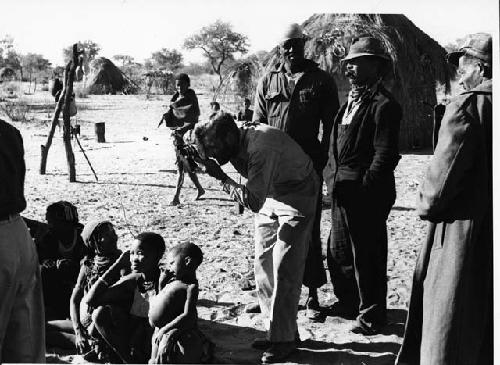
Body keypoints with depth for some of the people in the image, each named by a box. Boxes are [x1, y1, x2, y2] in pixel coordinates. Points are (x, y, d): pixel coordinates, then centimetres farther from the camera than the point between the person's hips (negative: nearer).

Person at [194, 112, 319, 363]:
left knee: (284, 271, -9)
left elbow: (254, 202, -35)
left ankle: (284, 339, 0)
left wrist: (221, 177, -34)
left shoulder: (260, 148, -34)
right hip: (269, 198, 9)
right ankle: (276, 330, 18)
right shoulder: (238, 143, -8)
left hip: (296, 200, -9)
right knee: (263, 266, 8)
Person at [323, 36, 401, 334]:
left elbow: (386, 155, -17)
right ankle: (348, 303, 36)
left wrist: (363, 188, -17)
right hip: (342, 191, 9)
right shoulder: (351, 101, 14)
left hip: (366, 195, -9)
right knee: (338, 253, 18)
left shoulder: (383, 105, -14)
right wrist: (333, 178, 10)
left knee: (367, 256, 2)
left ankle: (372, 314, 17)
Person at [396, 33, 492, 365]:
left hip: (464, 228, -7)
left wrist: (427, 204, -1)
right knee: (485, 323, 18)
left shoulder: (467, 106, -15)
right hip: (490, 231, 7)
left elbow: (446, 167, -18)